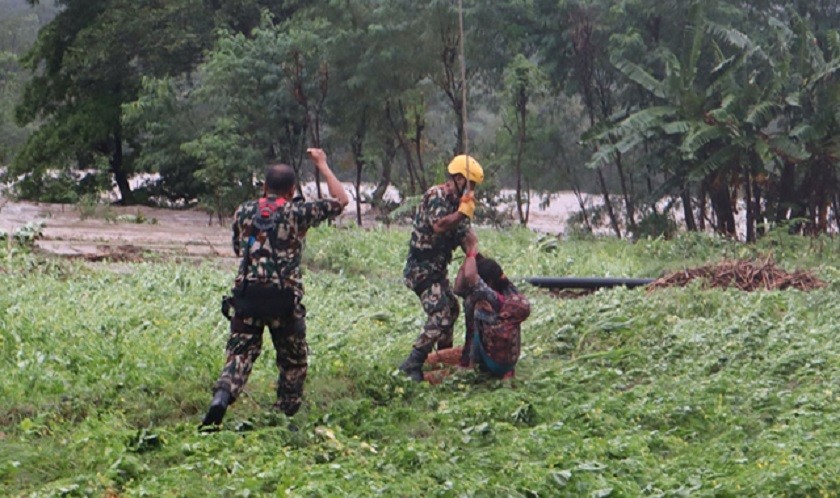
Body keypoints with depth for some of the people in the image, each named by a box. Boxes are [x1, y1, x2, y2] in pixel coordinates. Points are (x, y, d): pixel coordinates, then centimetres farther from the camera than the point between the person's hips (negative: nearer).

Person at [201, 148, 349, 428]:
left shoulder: (243, 212, 8)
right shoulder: (298, 213, -2)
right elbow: (341, 200, 8)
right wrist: (322, 164, 16)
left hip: (247, 296, 2)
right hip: (284, 299, -2)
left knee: (240, 354, 3)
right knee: (293, 362, 14)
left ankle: (222, 396, -22)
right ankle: (285, 417, 17)